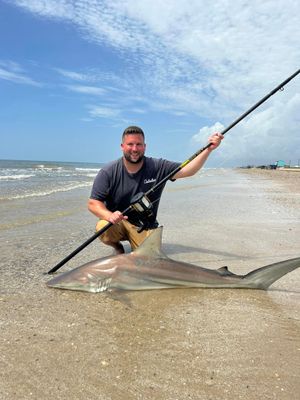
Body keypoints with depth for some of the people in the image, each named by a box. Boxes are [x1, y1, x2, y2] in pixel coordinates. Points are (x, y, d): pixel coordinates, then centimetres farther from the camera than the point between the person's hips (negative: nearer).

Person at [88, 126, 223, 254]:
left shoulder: (157, 167, -7)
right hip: (118, 222, -1)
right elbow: (93, 203, -11)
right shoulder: (108, 172, -11)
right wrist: (109, 215, -32)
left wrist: (209, 149, -21)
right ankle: (117, 246, 6)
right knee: (103, 229, -32)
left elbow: (187, 170, -9)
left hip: (144, 227, 2)